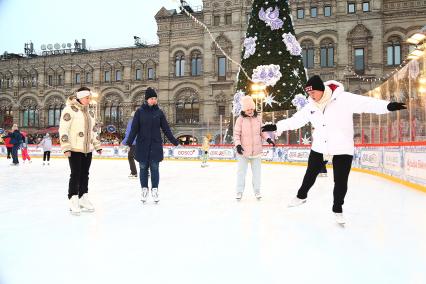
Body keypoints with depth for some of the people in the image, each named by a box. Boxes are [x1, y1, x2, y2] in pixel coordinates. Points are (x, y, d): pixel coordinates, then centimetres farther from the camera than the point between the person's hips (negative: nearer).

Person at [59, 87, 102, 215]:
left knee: (85, 174, 12)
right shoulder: (70, 109, -8)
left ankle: (83, 198, 23)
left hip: (88, 149, 7)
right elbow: (63, 129, -13)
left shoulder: (90, 111, 14)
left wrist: (97, 145, 18)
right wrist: (66, 147, -18)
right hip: (75, 149, -6)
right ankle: (73, 201, 7)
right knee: (75, 174, -3)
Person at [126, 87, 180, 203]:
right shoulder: (140, 111, 0)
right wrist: (129, 141, -13)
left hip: (156, 144, 0)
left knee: (154, 168, 2)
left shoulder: (159, 112, 3)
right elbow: (134, 128, -3)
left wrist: (174, 140, 2)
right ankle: (144, 189, 18)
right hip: (142, 145, 0)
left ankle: (154, 190, 12)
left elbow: (166, 128, 5)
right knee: (143, 167, 6)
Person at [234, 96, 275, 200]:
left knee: (256, 172, 11)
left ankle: (257, 191, 24)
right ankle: (239, 191, 16)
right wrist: (237, 144, -17)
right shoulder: (240, 119, -6)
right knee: (241, 172, 5)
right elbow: (236, 134, -6)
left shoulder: (258, 118, 2)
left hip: (256, 150, 2)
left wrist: (268, 138, -5)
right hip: (243, 150, -2)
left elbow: (262, 131, 10)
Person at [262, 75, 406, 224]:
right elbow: (295, 120, 6)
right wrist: (276, 126, 3)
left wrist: (388, 106, -38)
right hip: (319, 147, 4)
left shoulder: (344, 99, -16)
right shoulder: (311, 106, 0)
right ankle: (301, 196, 43)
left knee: (341, 181, 5)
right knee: (311, 174, 19)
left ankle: (338, 209, 26)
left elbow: (365, 103, -24)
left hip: (342, 149, -4)